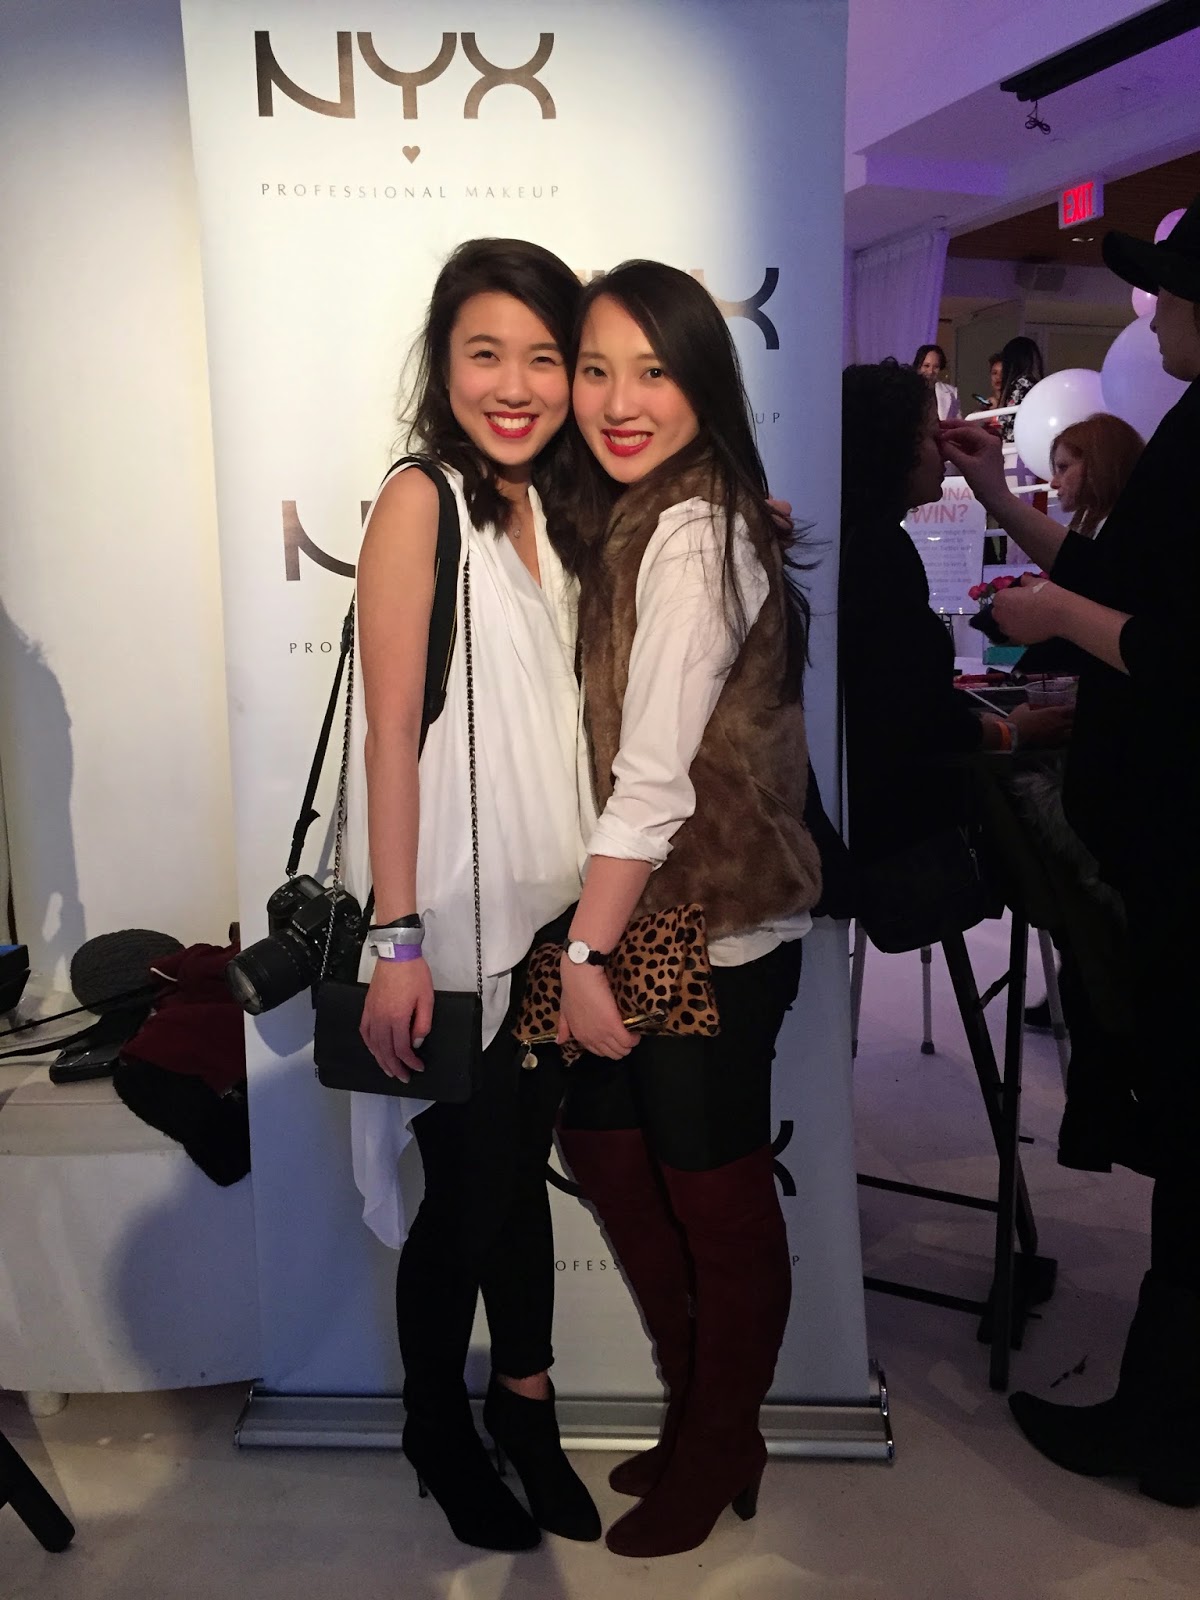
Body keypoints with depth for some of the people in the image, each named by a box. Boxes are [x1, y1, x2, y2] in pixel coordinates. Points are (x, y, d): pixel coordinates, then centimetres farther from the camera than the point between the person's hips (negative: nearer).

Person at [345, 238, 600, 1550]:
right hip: (457, 922, -6)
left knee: (525, 1167, 17)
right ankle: (437, 1425, 34)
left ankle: (525, 1407, 37)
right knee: (465, 1192, 8)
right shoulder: (420, 503, -10)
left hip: (551, 909, 6)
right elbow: (389, 732, -15)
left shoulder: (554, 509, 9)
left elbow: (562, 716, 10)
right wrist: (394, 943, -18)